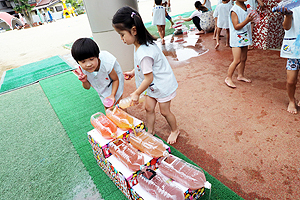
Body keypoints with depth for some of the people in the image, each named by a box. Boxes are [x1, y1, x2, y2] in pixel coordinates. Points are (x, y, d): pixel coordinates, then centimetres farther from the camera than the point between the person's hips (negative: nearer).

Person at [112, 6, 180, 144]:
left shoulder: (144, 53, -34)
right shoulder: (141, 44, -4)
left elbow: (148, 78, -26)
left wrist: (136, 93, -14)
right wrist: (133, 72, 8)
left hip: (163, 86, -9)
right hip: (154, 86, 9)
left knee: (164, 111, 9)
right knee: (149, 108, 15)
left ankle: (175, 130, 36)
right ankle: (150, 131, 35)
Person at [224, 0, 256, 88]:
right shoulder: (234, 10, -14)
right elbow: (236, 27, -18)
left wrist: (251, 18, 8)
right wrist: (247, 20, -26)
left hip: (245, 38, 8)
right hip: (237, 39, -8)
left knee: (243, 59, 13)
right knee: (237, 60, -11)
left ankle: (240, 75, 28)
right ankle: (228, 78, 1)